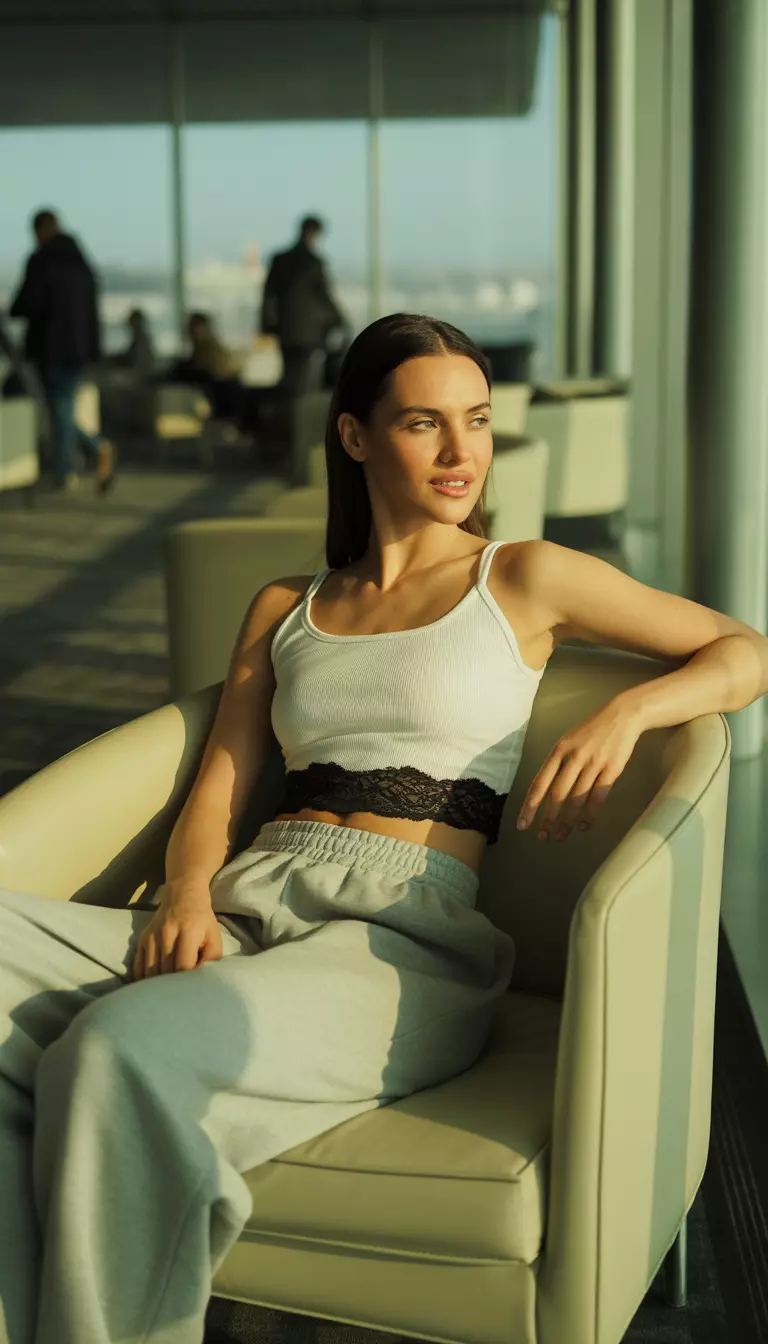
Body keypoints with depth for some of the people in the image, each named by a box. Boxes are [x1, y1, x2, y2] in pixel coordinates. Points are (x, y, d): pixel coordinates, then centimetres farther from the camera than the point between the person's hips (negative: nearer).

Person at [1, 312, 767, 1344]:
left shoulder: (524, 579, 13)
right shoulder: (285, 608, 24)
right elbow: (216, 795, 15)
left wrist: (625, 712, -6)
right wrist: (188, 892, -7)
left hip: (406, 932, -4)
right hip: (246, 908, 5)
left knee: (123, 1048, -35)